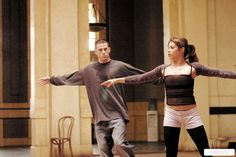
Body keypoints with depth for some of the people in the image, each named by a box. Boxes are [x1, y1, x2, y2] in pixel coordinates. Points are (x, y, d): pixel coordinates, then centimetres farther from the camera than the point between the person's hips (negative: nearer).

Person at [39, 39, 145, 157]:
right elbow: (70, 78, 25)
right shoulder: (89, 70, 13)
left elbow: (142, 75, 5)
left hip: (117, 115, -3)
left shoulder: (119, 66, 4)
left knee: (119, 143, -23)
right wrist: (52, 79, 29)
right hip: (100, 118, 3)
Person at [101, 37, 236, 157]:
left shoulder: (193, 67, -3)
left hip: (190, 114, -3)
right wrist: (118, 80, 5)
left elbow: (216, 72, -9)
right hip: (171, 114, 3)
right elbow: (141, 78, 7)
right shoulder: (163, 69, 5)